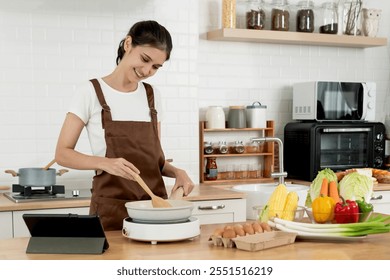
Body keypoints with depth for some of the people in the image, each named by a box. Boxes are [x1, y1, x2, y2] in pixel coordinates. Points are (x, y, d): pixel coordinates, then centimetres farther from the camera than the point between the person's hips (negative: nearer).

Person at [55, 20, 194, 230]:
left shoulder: (153, 96, 9)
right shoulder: (91, 92, -6)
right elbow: (62, 154, -7)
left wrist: (176, 172, -6)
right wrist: (105, 163, -24)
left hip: (155, 206, 4)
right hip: (111, 211, -4)